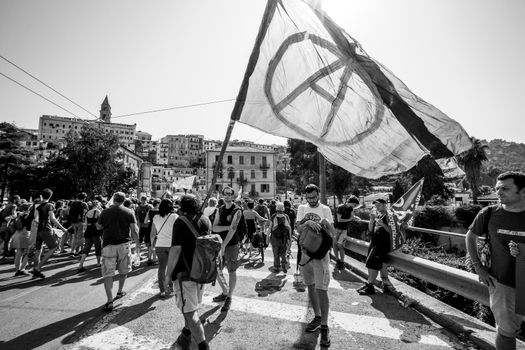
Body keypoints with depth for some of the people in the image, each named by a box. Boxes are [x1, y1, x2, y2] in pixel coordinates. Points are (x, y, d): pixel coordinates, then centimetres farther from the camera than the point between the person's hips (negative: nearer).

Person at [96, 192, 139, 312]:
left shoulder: (105, 212, 1)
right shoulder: (129, 212, -2)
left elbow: (99, 227, 10)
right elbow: (134, 230, -6)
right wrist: (137, 243, 4)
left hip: (108, 245, 0)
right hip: (124, 244, 0)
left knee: (108, 273, 0)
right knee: (124, 270, 20)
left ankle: (110, 301, -7)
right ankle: (120, 292, 34)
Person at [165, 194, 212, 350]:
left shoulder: (181, 222, -15)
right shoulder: (205, 220, 2)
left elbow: (176, 249, -20)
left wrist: (168, 274, -14)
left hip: (185, 272, -7)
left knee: (189, 311, 3)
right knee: (192, 306, 24)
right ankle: (186, 334, 43)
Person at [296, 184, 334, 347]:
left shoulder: (325, 209, -3)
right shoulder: (302, 208, 2)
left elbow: (332, 233, -6)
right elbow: (298, 229, -8)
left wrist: (326, 224, -27)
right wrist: (307, 222, -27)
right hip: (305, 252, 3)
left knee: (321, 290, -5)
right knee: (310, 286, 15)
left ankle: (324, 327, 7)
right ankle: (317, 317, 33)